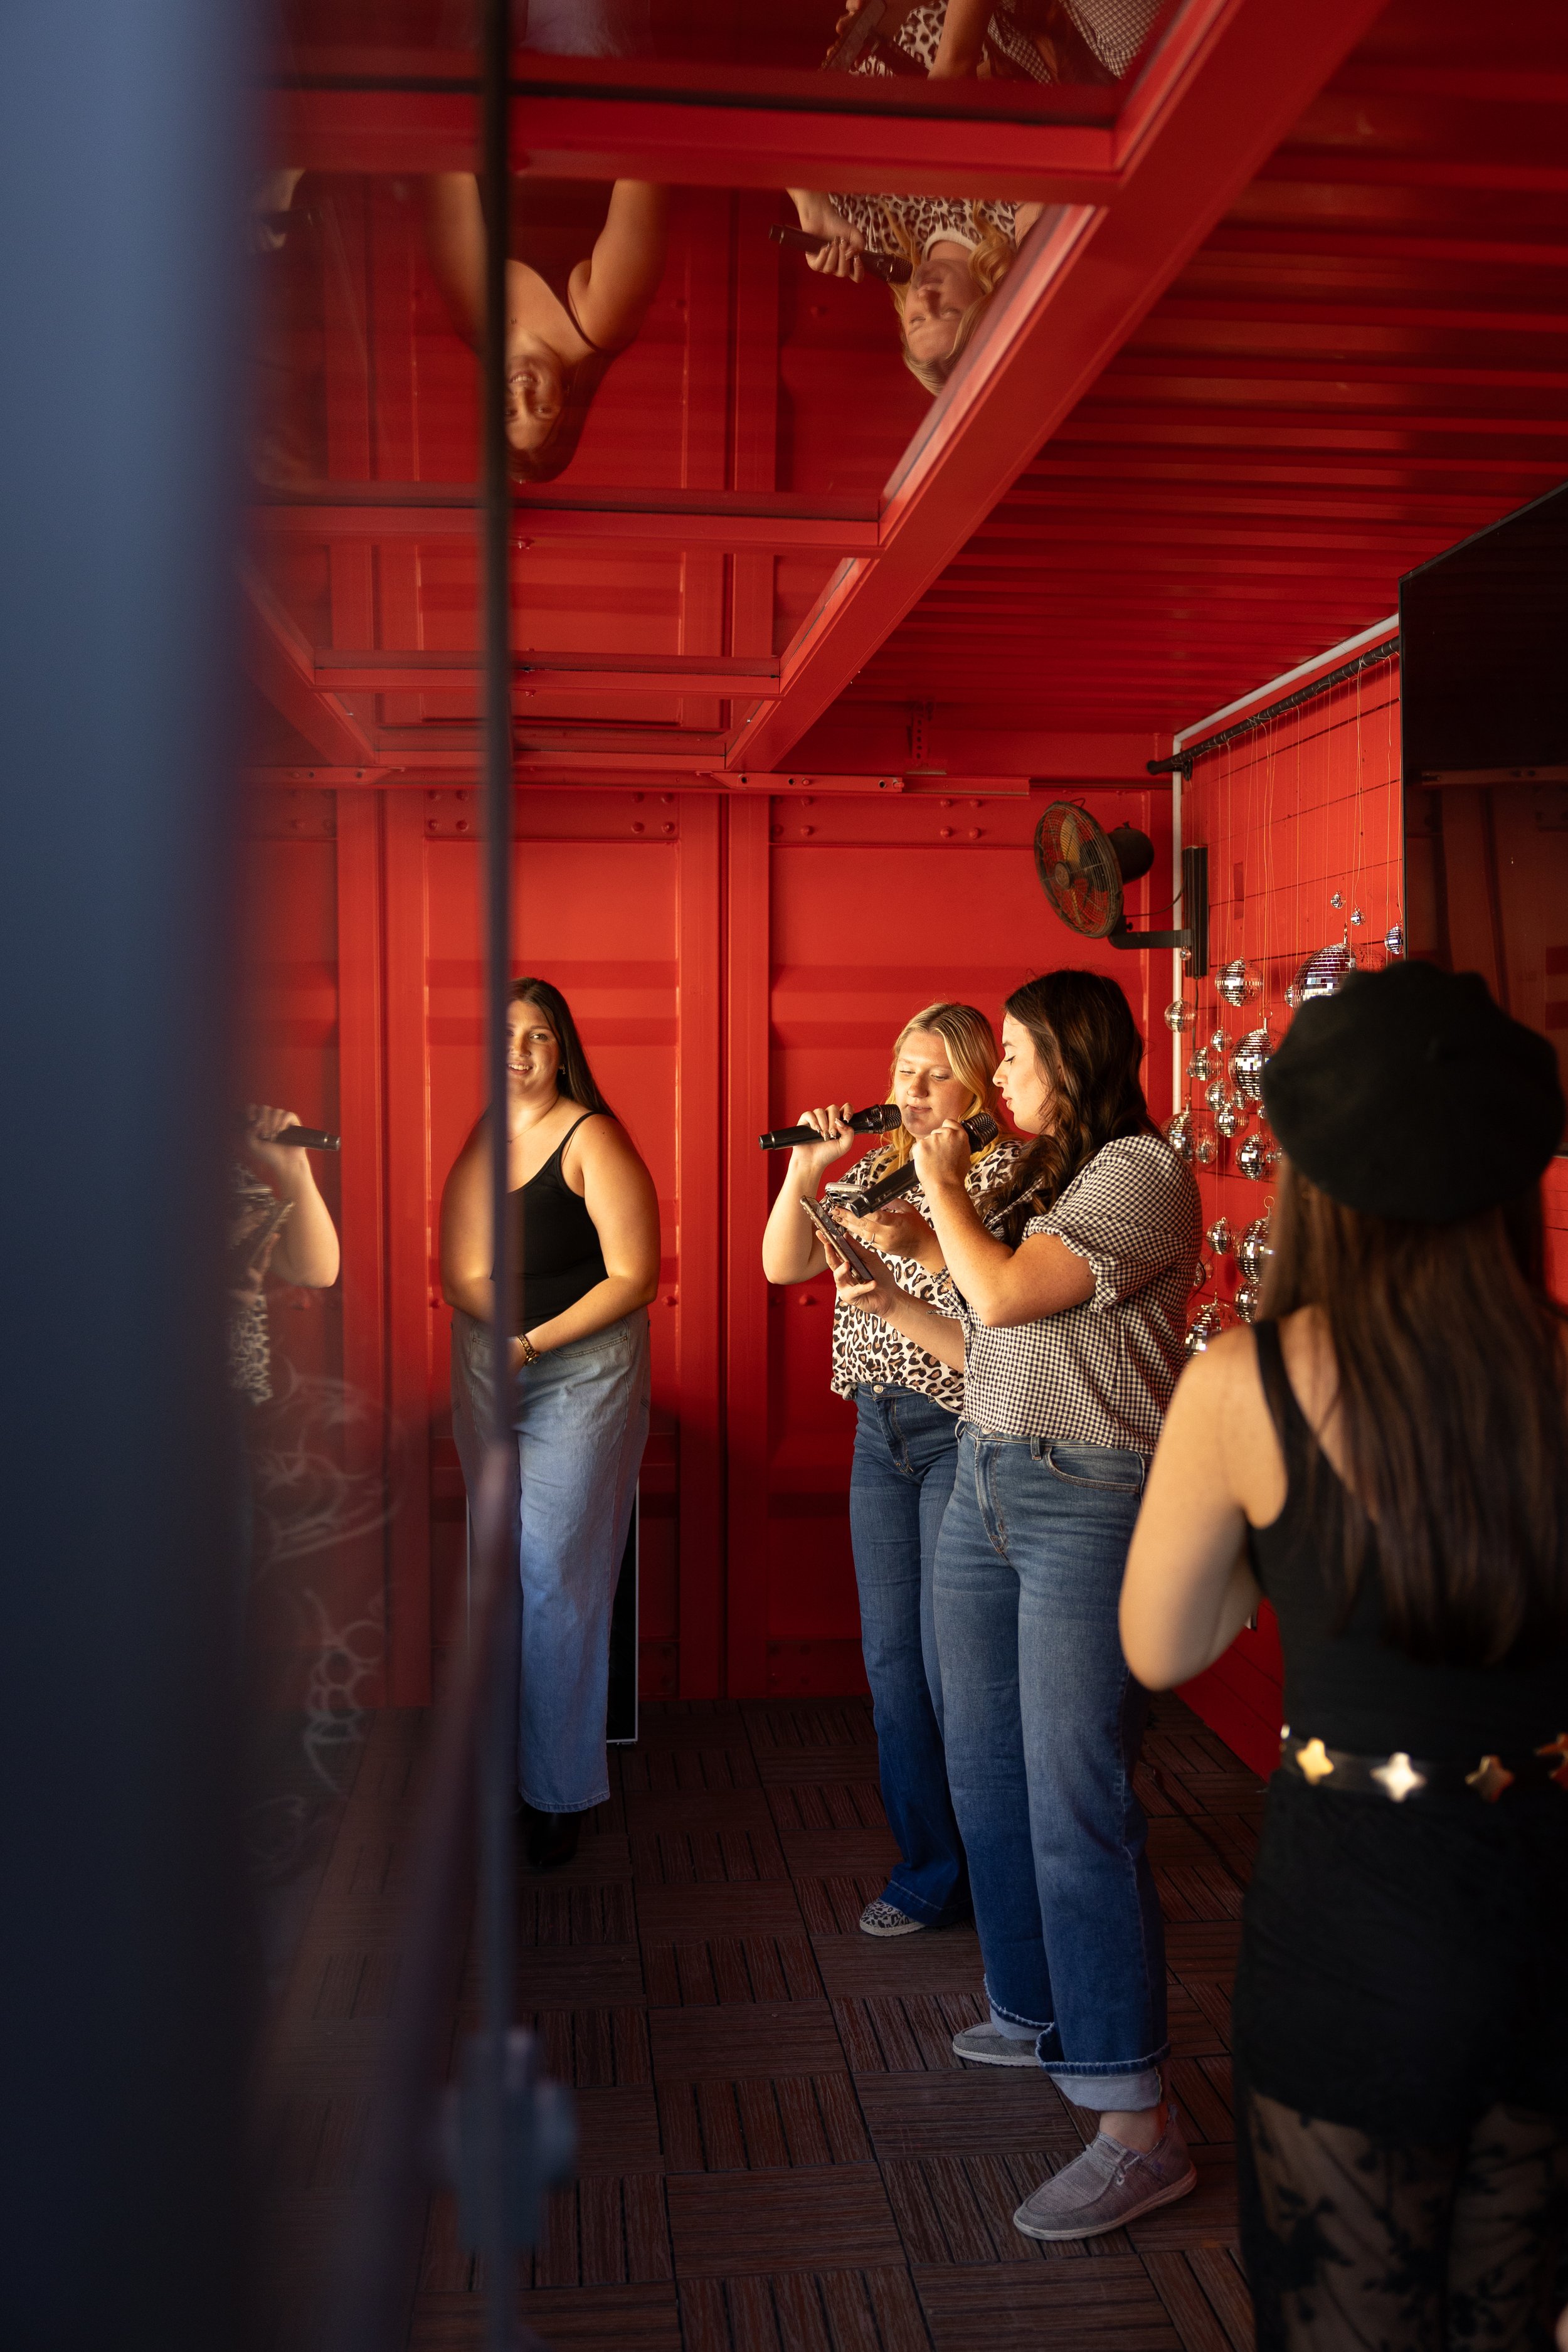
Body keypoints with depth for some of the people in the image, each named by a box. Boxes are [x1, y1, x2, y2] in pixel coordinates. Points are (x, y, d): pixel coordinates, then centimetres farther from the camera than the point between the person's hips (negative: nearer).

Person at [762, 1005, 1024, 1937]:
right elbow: (783, 1265, 9)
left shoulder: (1005, 1167, -6)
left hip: (963, 1432, -7)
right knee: (891, 1659, 11)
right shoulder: (875, 1169, 14)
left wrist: (922, 1242, -29)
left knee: (953, 1660, -5)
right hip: (879, 1433, 7)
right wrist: (806, 1168, -3)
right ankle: (929, 1869, 26)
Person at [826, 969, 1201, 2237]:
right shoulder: (1035, 1182, 16)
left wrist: (941, 1185, -7)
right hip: (985, 1489, 9)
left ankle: (1139, 2124, 1)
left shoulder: (1142, 1173, -11)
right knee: (990, 1778, 16)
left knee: (1078, 1807, -8)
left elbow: (1005, 1295, -21)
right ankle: (1037, 2013, 35)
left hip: (1090, 1503, -9)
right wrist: (893, 1302, 13)